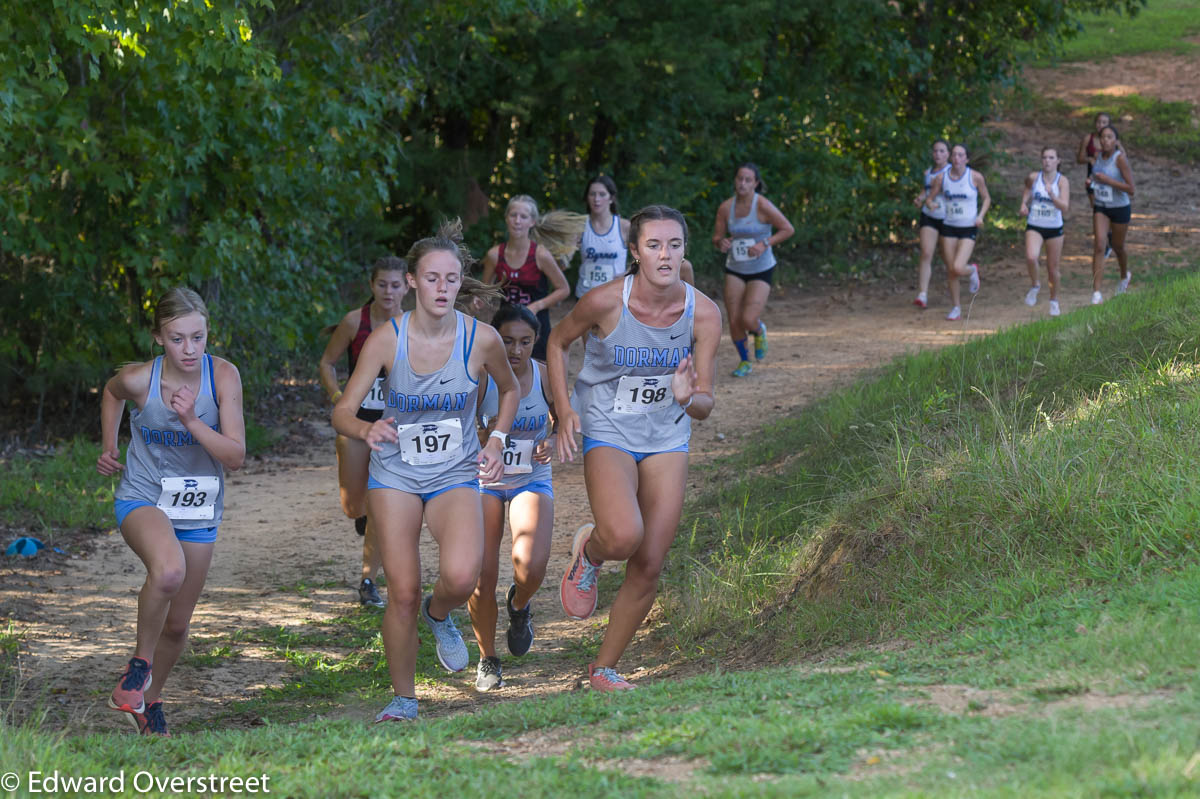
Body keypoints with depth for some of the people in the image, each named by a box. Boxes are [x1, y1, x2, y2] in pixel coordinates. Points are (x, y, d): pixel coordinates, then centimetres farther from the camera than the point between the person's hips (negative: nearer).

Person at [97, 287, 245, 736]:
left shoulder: (223, 376, -14)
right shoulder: (139, 379, -15)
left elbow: (235, 457, -16)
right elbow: (112, 392, 12)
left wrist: (192, 421, -28)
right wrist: (108, 448, 4)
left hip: (199, 512, 3)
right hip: (142, 498, -3)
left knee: (177, 625, 11)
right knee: (169, 570, -35)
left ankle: (151, 699, 38)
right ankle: (140, 662, -12)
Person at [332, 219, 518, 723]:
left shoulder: (481, 338, -12)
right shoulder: (387, 339, -14)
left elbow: (509, 389, 10)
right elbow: (342, 412, -14)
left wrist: (497, 440, -4)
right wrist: (366, 430, -36)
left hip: (455, 474, 0)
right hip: (395, 474, 0)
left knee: (461, 576, -25)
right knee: (403, 594, -5)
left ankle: (440, 614, 12)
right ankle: (403, 700, 14)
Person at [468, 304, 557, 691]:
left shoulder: (546, 378, -9)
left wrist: (552, 442, -12)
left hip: (532, 481, 1)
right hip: (483, 480, -1)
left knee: (531, 565, -22)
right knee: (482, 575, -8)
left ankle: (519, 605, 16)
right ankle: (487, 659, 16)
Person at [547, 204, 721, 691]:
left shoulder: (704, 314, -11)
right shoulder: (605, 302, -18)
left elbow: (705, 406, -6)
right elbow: (558, 341, 3)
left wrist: (688, 398, -29)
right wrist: (564, 410, -6)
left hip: (668, 437, 3)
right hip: (608, 432, -3)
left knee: (649, 566, 0)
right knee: (624, 536, -29)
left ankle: (604, 668, 19)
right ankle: (588, 551, 9)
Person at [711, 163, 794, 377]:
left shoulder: (762, 205, -17)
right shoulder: (726, 207, -5)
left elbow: (788, 229, -11)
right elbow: (716, 238, 3)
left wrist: (765, 244, -22)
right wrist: (721, 243, -21)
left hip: (761, 271, -4)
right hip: (735, 270, 4)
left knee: (748, 321, -16)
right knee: (734, 322, -2)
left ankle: (759, 331, 23)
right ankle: (744, 361, 24)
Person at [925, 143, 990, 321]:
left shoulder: (975, 177, -9)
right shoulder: (941, 178, -3)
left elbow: (986, 198, 5)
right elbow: (929, 199, 4)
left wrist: (980, 216, -11)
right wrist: (930, 205, -20)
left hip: (969, 229, -3)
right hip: (949, 227, 3)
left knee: (958, 269, -18)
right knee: (951, 271, 5)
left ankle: (972, 270, 20)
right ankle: (957, 308, 22)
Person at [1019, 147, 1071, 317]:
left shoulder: (1062, 181, -8)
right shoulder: (1034, 177, -3)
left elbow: (1064, 207, -17)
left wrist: (1052, 195, -33)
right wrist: (1024, 203, 1)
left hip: (1054, 228, 0)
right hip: (1034, 226, 0)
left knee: (1053, 268, 8)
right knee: (1031, 257, -27)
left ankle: (1054, 301, 31)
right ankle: (1034, 285, 2)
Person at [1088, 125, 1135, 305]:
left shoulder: (1120, 158, -19)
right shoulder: (1098, 155, -2)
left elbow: (1130, 189, -21)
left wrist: (1107, 180, -29)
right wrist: (1092, 181, -5)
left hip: (1120, 209, -3)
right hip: (1100, 208, 3)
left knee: (1117, 247, 15)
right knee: (1099, 246, -13)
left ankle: (1124, 276, 49)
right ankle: (1096, 293, -17)